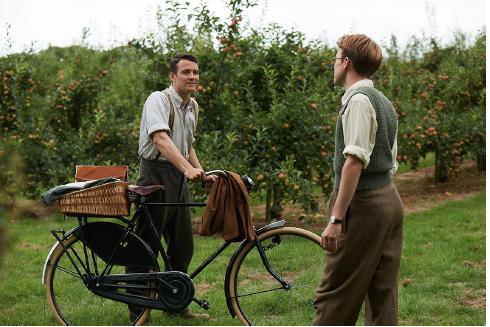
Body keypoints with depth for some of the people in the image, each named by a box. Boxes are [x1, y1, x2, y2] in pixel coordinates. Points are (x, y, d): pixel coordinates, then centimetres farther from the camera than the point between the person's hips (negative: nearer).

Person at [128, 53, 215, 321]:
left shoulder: (193, 106, 15)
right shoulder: (158, 100, -11)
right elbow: (161, 139, -28)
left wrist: (202, 175, 16)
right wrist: (188, 168, -40)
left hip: (179, 178, 8)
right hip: (156, 175, -8)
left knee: (183, 247, 11)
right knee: (146, 245, -4)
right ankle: (137, 312, 3)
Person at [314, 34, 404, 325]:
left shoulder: (358, 99, -13)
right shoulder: (384, 102, 17)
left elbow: (355, 161, -21)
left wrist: (336, 219, -23)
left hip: (363, 203, -10)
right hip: (390, 200, 10)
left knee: (335, 294, -4)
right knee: (383, 291, 10)